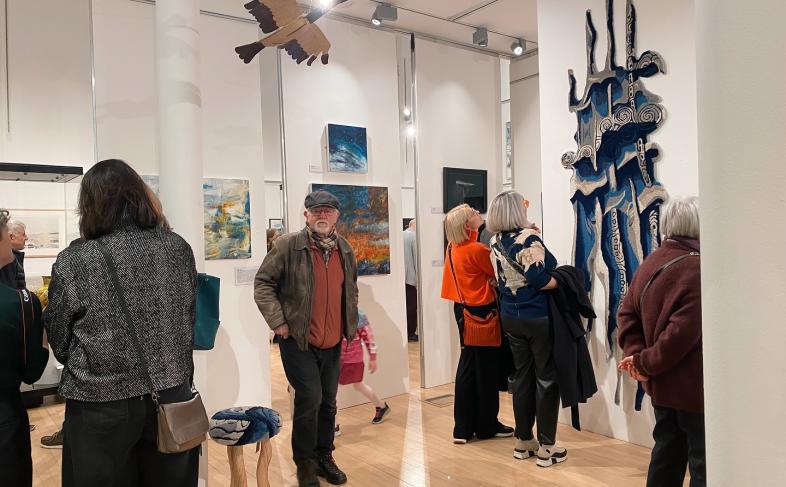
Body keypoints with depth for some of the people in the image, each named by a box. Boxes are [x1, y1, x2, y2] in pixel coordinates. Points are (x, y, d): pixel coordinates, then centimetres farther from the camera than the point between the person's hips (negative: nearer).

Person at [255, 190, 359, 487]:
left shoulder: (344, 249, 8)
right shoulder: (288, 245, -10)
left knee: (328, 401, 13)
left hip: (333, 342, 5)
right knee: (310, 398, -8)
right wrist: (277, 321, -14)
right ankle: (304, 462, 14)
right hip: (298, 341, -5)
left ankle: (324, 456, 31)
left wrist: (350, 322, 16)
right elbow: (263, 283, -8)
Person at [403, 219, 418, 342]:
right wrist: (419, 278, -9)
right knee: (412, 306, -1)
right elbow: (417, 258, -13)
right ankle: (411, 332, 3)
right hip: (411, 277, -7)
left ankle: (407, 331, 16)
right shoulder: (414, 236, -10)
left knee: (406, 305, 12)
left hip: (401, 276, 7)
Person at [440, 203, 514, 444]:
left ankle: (463, 427, 19)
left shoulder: (454, 247, 2)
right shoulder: (477, 250, -20)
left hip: (464, 309, 8)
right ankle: (486, 426, 19)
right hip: (482, 312, -8)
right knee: (487, 369, 6)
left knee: (468, 366, 13)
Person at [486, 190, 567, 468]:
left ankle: (523, 441, 25)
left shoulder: (496, 241, 3)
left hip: (511, 317, 7)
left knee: (522, 377, 15)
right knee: (546, 379, 5)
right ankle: (546, 448, 12)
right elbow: (539, 281, -24)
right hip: (538, 317, -6)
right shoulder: (528, 237, -17)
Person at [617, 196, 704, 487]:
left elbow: (627, 313, 5)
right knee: (704, 463, 4)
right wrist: (646, 363, -15)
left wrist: (635, 354, -5)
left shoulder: (649, 264, 6)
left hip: (661, 385, 8)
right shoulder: (697, 269, -20)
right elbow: (683, 331, -26)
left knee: (668, 453, 19)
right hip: (692, 386, -8)